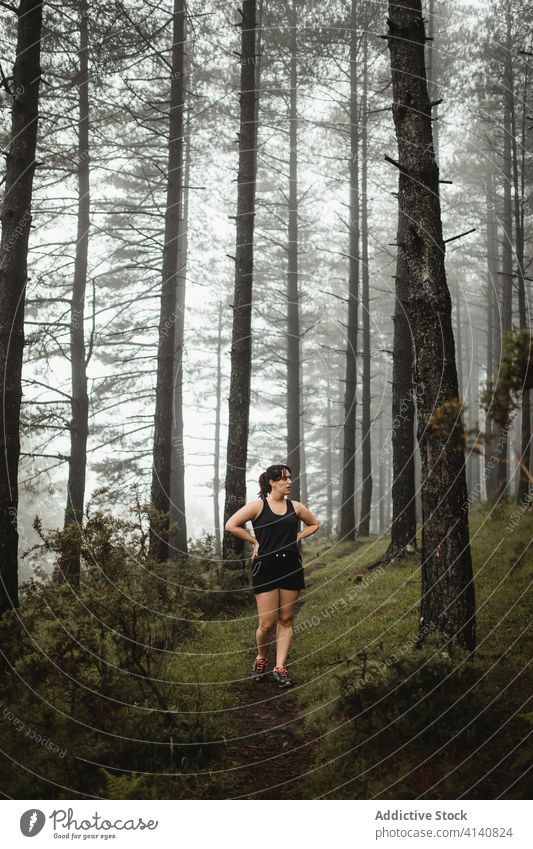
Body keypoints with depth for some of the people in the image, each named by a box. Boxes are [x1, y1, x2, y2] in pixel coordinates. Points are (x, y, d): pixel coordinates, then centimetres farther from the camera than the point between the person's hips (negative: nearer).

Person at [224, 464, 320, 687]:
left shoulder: (295, 507, 7)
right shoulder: (258, 505, -5)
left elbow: (315, 524, 23)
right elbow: (231, 525, -11)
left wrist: (297, 537, 8)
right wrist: (255, 541, -7)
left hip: (291, 567, 4)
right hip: (266, 567, -4)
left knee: (286, 620, 5)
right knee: (268, 623, -4)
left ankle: (280, 668, 11)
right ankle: (260, 658, 23)